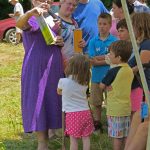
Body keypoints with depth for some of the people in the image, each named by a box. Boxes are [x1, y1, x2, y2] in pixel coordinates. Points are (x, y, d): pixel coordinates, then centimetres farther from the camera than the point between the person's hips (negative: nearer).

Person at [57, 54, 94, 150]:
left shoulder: (63, 81, -9)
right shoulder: (85, 83, 3)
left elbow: (59, 92, 11)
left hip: (72, 114, -3)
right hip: (85, 112, 4)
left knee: (73, 139, 1)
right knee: (86, 138, 7)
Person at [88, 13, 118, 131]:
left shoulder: (115, 41, -4)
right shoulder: (93, 41, 3)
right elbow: (91, 60, -4)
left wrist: (98, 60, -15)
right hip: (97, 76, 2)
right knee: (95, 102, 11)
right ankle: (97, 122, 25)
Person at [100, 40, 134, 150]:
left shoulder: (113, 71, -17)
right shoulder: (130, 70, 3)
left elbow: (102, 86, -7)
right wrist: (111, 87, 1)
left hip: (115, 109, -6)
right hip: (127, 107, 6)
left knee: (117, 136, 1)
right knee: (125, 135, 13)